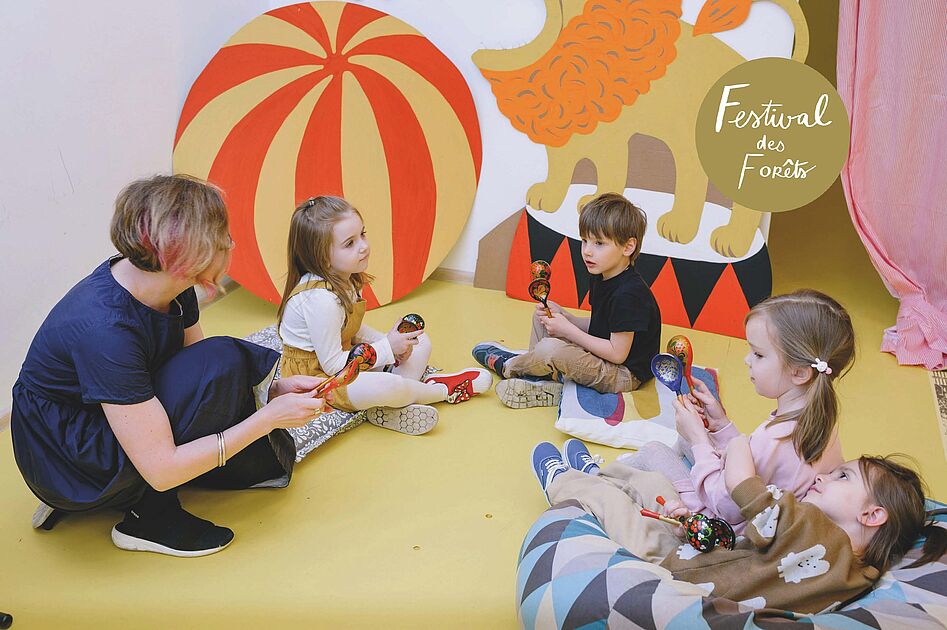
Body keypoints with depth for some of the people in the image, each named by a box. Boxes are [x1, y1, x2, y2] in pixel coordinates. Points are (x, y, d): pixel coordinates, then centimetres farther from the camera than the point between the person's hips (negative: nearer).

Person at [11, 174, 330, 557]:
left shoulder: (174, 289, -9)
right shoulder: (104, 328, -33)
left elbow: (202, 380, 4)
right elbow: (161, 469, -31)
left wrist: (275, 390, -12)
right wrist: (268, 417, -27)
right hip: (63, 464, -8)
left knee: (266, 459, 2)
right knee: (221, 362, -26)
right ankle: (152, 516, -10)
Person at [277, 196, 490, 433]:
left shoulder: (345, 280, -1)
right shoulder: (320, 299, -30)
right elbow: (332, 365, -26)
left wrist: (390, 341, -4)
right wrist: (387, 348, -19)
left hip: (344, 357, 10)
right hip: (316, 376, -10)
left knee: (421, 342, 7)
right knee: (387, 385, -36)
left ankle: (388, 409, -15)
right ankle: (444, 390, -4)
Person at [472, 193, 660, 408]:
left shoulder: (628, 294, -26)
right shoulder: (599, 277, 5)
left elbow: (617, 353, -25)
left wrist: (568, 331, -21)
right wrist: (563, 316, -5)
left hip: (625, 375, -10)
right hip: (597, 355, 11)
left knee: (551, 349, -31)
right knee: (542, 315, 13)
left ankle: (507, 364, 1)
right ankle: (539, 373, -1)